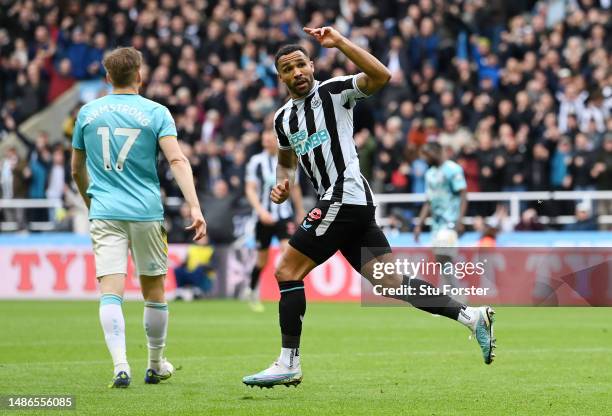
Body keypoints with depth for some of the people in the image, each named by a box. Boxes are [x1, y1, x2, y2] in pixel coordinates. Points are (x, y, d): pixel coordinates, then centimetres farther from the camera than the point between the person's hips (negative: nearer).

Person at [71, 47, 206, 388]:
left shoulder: (88, 113, 8)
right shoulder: (156, 113, 0)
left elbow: (77, 170, 17)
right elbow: (177, 160, -13)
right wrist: (195, 208, -17)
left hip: (105, 213, 1)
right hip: (147, 211, -1)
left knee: (111, 291, -7)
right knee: (154, 292, 14)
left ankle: (120, 365, -24)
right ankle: (156, 365, 26)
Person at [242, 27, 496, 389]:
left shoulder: (334, 92, -4)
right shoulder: (284, 118, 18)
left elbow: (381, 76, -20)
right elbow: (287, 160, 35)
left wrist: (339, 42, -23)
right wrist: (284, 183, 12)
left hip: (344, 196, -9)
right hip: (355, 207, 9)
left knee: (287, 270, -9)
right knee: (392, 283, 5)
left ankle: (288, 364, -6)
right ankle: (472, 316, 5)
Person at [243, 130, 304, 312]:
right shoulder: (256, 161, -3)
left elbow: (295, 189, 15)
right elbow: (250, 189, -6)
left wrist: (301, 213, 18)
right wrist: (260, 210, -20)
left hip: (284, 215, 1)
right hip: (264, 216, -1)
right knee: (262, 259, 10)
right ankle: (252, 292, 33)